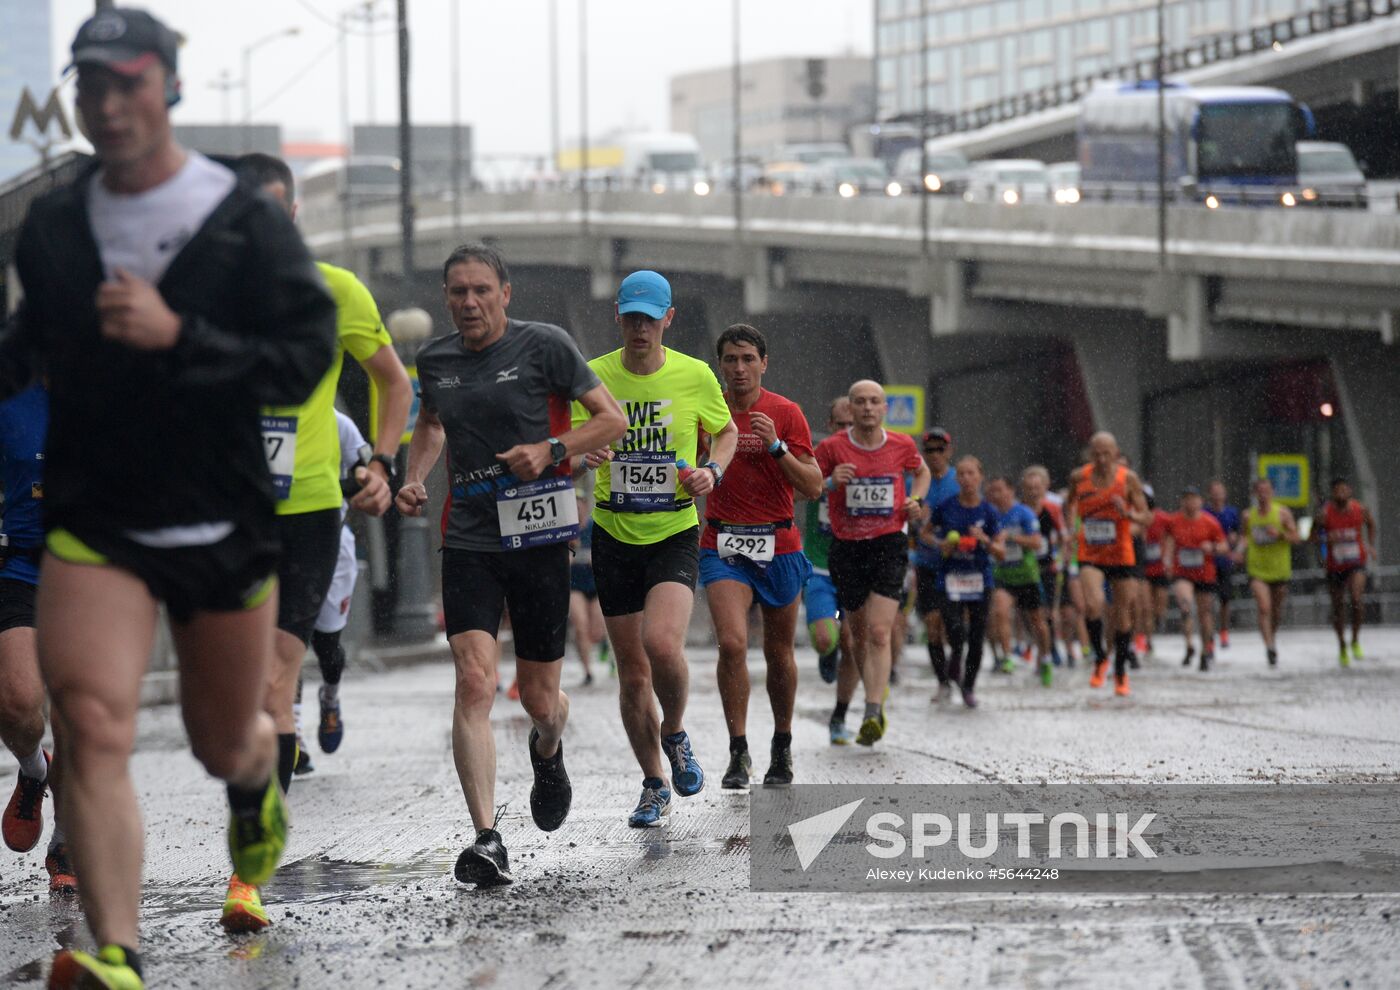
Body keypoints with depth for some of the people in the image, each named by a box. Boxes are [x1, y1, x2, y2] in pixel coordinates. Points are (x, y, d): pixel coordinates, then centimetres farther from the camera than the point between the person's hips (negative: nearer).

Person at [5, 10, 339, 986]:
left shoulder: (249, 223, -8)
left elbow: (306, 362, -14)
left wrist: (176, 335, -24)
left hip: (224, 528, -1)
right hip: (93, 526, 1)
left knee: (225, 744, 16)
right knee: (91, 724, -21)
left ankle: (258, 788, 55)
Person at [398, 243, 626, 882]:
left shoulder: (544, 346, -5)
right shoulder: (436, 360, 7)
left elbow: (613, 418, 0)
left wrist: (551, 450, -15)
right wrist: (415, 477, 10)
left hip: (538, 537, -2)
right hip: (467, 542, 2)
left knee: (539, 701, 7)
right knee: (475, 681, -17)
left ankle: (547, 751, 47)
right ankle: (486, 841, -20)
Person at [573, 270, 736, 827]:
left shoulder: (694, 376, -3)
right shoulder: (594, 376, -3)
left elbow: (726, 432, 13)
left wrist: (713, 471, -7)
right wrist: (581, 453, -23)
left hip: (675, 534, -2)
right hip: (614, 536, 2)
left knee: (662, 645, -25)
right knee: (632, 673, 5)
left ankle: (676, 735, 6)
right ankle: (654, 786, 23)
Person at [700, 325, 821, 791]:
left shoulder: (785, 413, -2)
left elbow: (814, 486, -6)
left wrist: (775, 446, -18)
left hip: (779, 546, 0)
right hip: (723, 544, 0)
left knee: (779, 652, 9)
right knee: (732, 643, -18)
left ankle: (782, 747, 28)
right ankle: (738, 752, -12)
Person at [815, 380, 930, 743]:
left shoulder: (901, 446, 2)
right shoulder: (832, 448, -3)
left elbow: (922, 471, 24)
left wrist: (916, 500, 5)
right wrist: (830, 482, -18)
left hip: (889, 545, -1)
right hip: (846, 547, 1)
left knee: (879, 633, -15)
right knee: (859, 634, 10)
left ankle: (872, 715, -22)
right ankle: (876, 699, 32)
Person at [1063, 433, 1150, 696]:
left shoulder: (1128, 479, -7)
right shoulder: (1079, 477, -2)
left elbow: (1146, 517, -5)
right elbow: (1070, 503, 19)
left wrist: (1128, 514, -25)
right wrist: (1071, 524, 3)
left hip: (1120, 555, 0)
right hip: (1090, 556, 0)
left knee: (1122, 613, 8)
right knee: (1093, 604, -24)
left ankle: (1120, 671, 26)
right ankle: (1100, 658, -3)